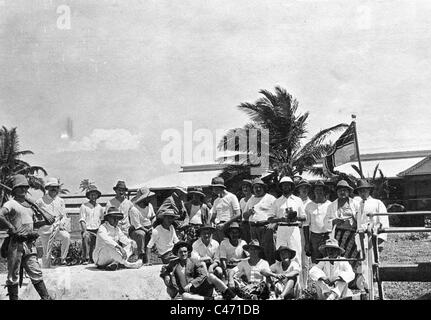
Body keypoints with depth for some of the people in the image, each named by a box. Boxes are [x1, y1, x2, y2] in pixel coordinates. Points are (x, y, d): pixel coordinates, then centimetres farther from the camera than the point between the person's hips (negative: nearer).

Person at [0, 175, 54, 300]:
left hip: (30, 244, 6)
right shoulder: (11, 204, -5)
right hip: (15, 244, -6)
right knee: (13, 276, 3)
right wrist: (12, 228, -21)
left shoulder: (29, 205, 19)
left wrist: (45, 222, 14)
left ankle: (46, 298, 7)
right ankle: (13, 298, 11)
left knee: (36, 273, 6)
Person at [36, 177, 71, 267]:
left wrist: (60, 224, -8)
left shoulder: (60, 201, 11)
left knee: (66, 236, -28)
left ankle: (63, 258, -15)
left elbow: (64, 217, 11)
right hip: (45, 230, -2)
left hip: (58, 229, 2)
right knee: (46, 253, -2)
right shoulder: (40, 201, 2)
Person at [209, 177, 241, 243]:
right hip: (218, 226, 6)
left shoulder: (231, 197, -1)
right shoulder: (216, 201, 20)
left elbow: (238, 215, -9)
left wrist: (224, 224, -15)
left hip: (228, 226, -6)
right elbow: (213, 216, 25)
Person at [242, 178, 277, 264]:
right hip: (253, 227, 5)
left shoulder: (270, 198, 5)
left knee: (268, 249, -12)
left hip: (266, 227, -5)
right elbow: (244, 216, 23)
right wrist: (249, 212, 2)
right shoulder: (250, 200, 21)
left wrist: (273, 224, -17)